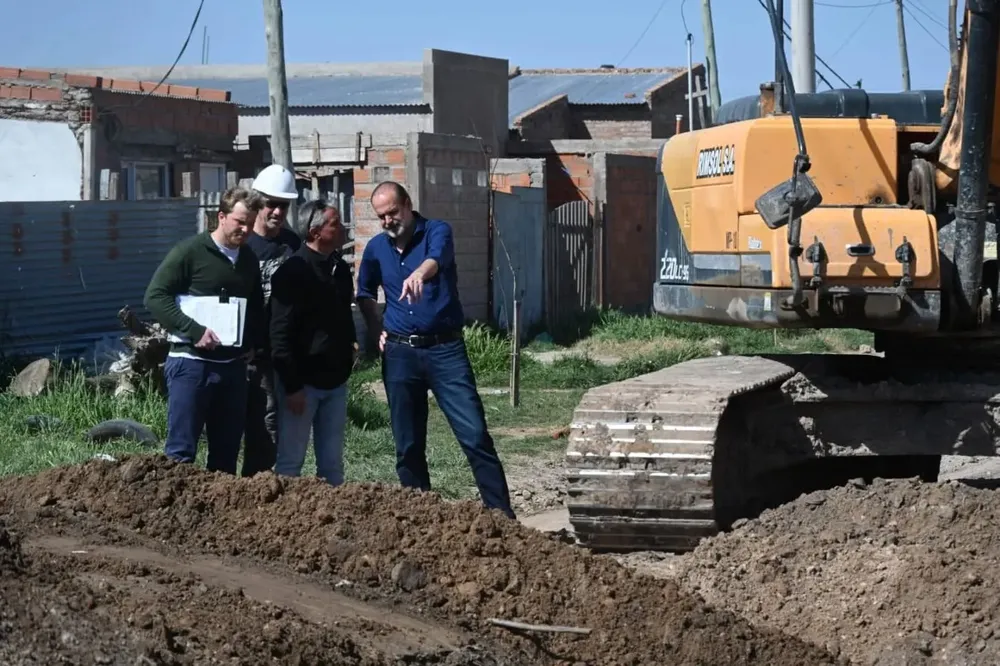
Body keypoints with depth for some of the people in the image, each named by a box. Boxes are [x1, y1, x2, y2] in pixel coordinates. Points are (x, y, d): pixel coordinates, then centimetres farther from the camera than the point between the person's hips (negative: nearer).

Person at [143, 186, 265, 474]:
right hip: (192, 362, -6)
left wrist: (253, 342, 9)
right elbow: (155, 296, -12)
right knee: (181, 451, -5)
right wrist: (194, 331, -19)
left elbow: (257, 307, 26)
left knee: (227, 453, 9)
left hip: (234, 365, 6)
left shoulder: (248, 259, 12)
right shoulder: (190, 251, -7)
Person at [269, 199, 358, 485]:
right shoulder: (292, 272, -14)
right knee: (290, 462, -1)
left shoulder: (340, 269, 9)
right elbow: (280, 334, -17)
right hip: (302, 381, -7)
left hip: (335, 380, 7)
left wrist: (351, 344, 8)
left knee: (332, 464, 10)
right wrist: (292, 386, -19)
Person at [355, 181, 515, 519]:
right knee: (408, 445, 7)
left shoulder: (436, 232, -5)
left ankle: (502, 514, -7)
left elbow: (436, 258, -30)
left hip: (445, 348, -4)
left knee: (475, 436, -9)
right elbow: (365, 295, 26)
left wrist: (418, 274, -52)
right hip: (399, 354, 4)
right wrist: (378, 331, 10)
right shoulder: (376, 248, 8)